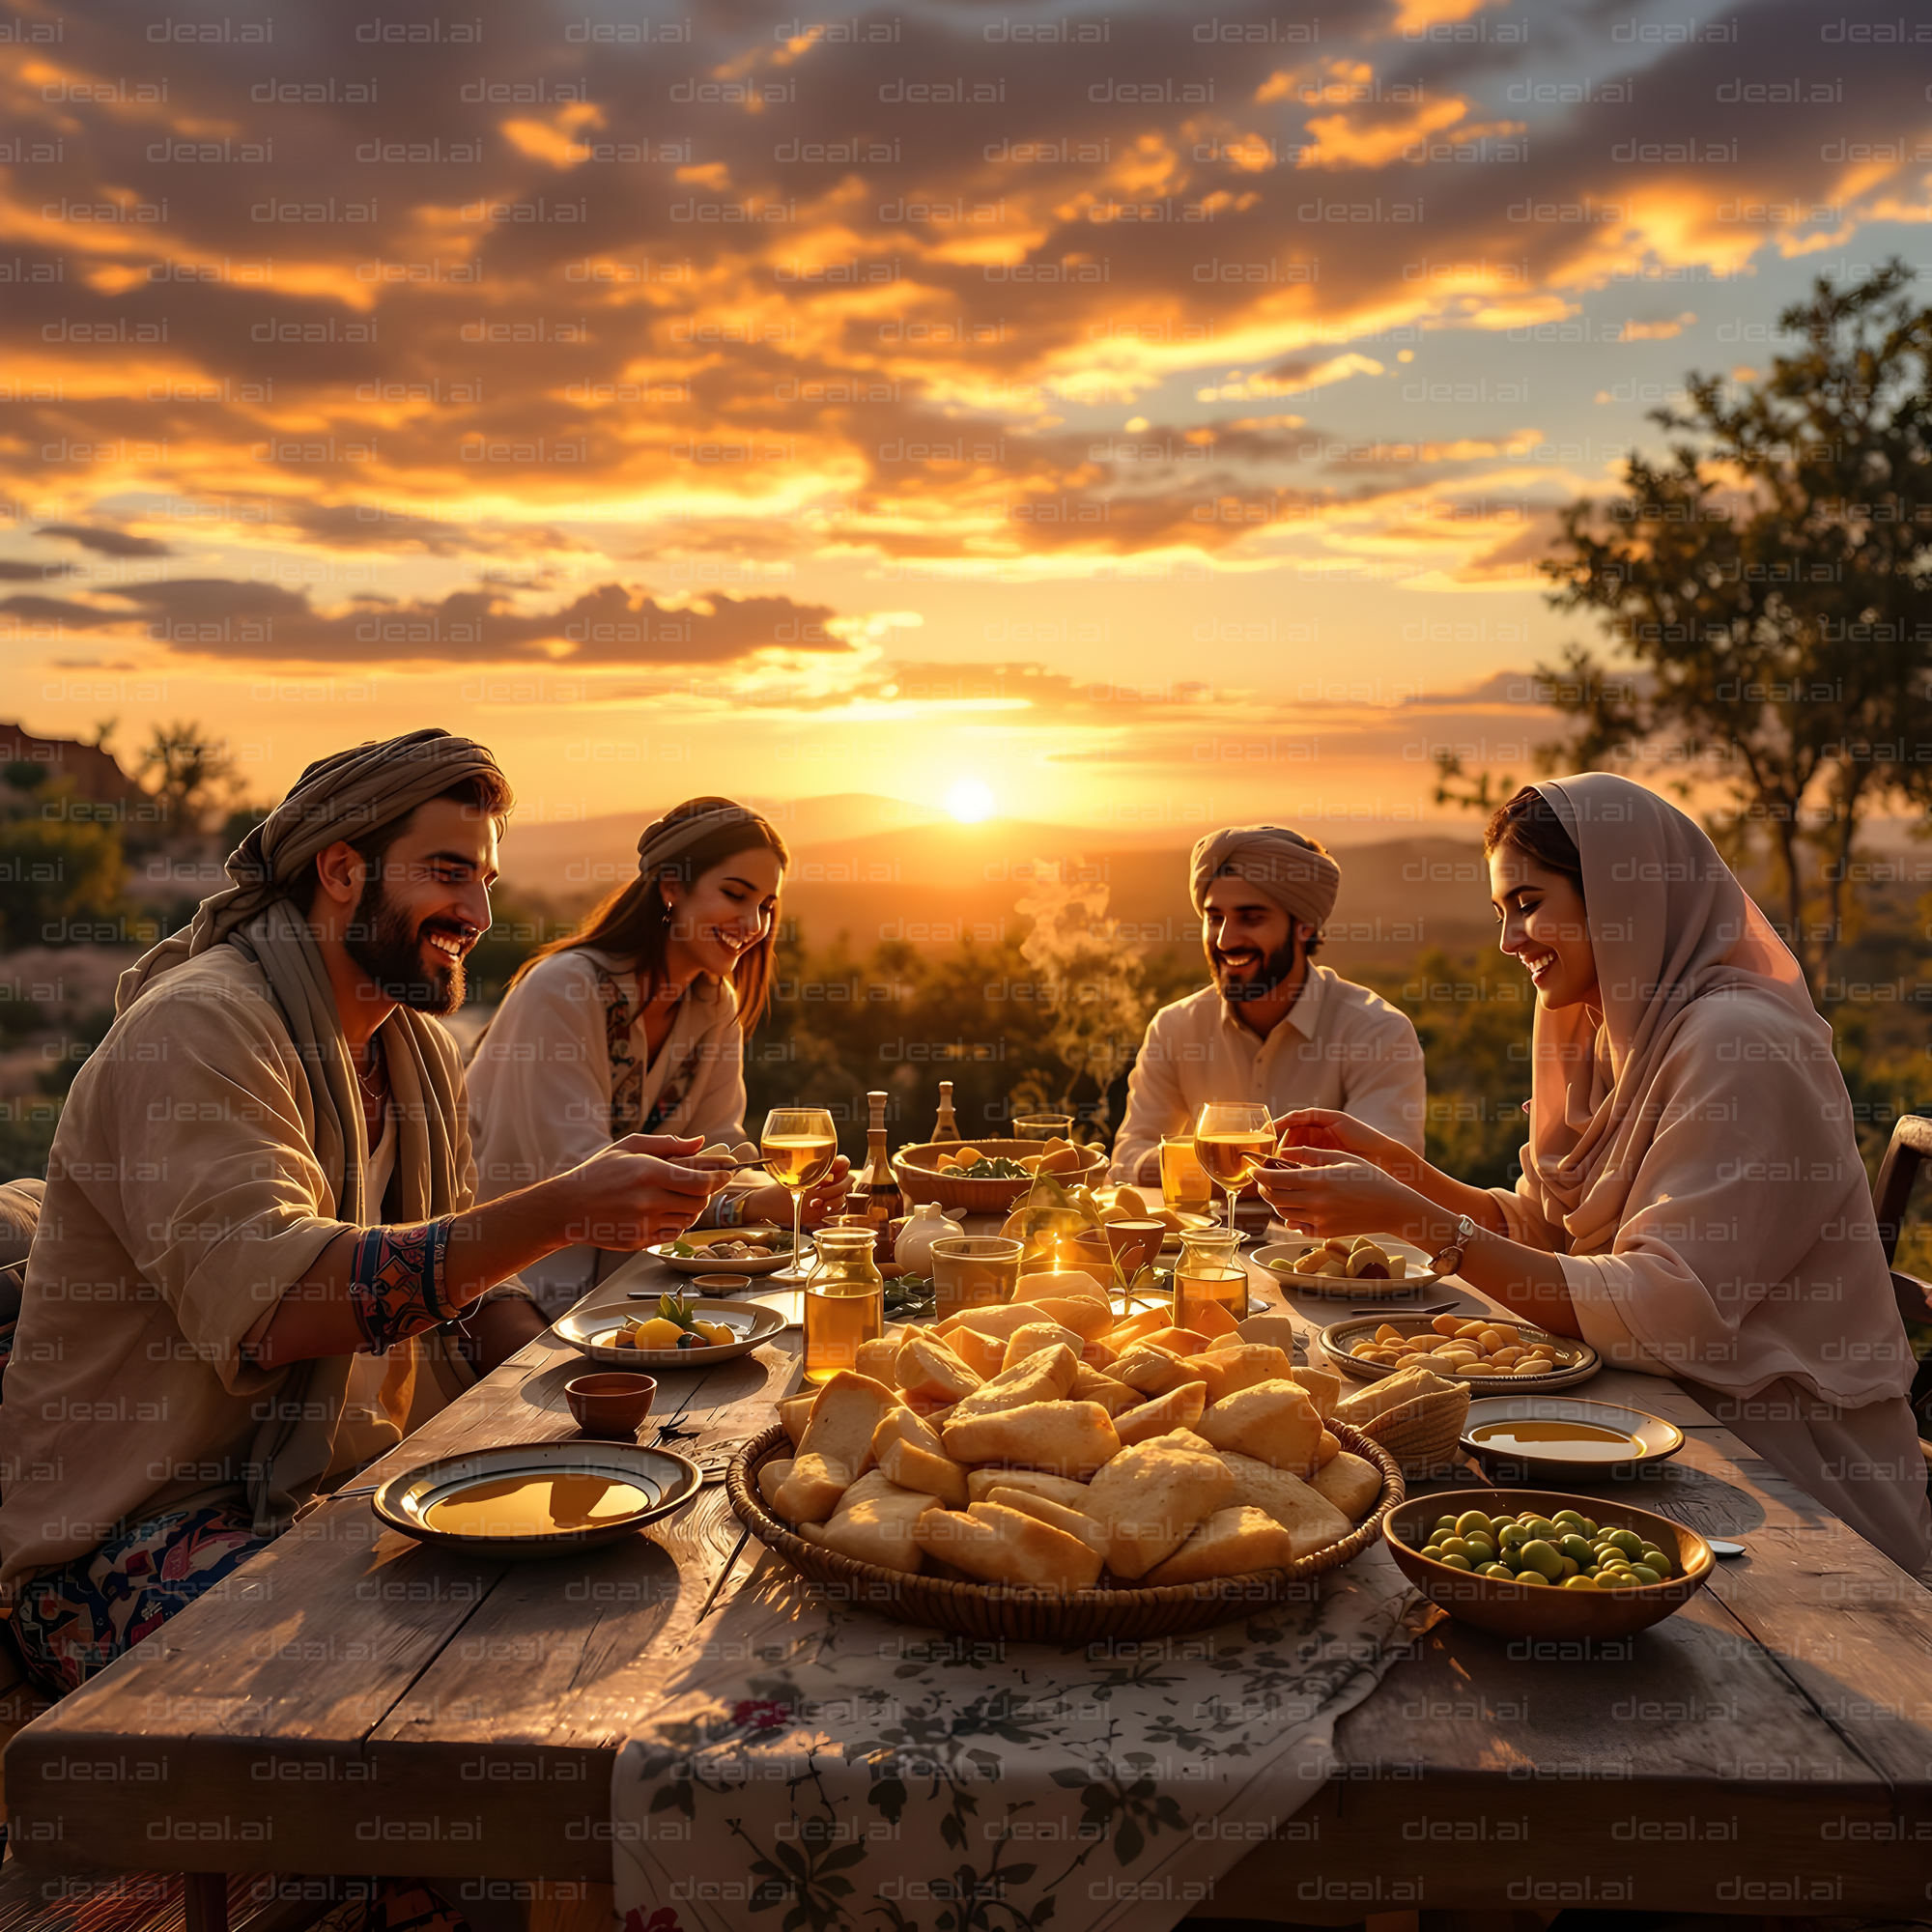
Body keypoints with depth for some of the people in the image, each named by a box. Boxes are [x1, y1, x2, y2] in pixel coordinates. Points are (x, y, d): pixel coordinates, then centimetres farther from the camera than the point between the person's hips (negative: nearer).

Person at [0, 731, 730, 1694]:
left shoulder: (418, 1045, 10)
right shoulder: (197, 1029, -19)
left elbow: (450, 1273, 12)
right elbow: (271, 1305, -33)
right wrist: (561, 1208, -37)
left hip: (336, 1488, 8)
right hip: (133, 1543, -8)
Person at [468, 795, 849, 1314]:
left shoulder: (715, 1004, 3)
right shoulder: (564, 990, -21)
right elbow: (580, 1181, -25)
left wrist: (790, 1192, -23)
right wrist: (743, 1207, -34)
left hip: (617, 1264, 7)